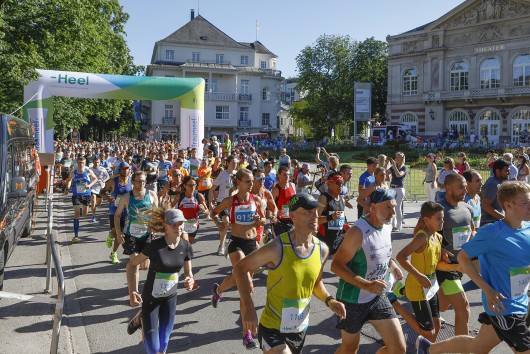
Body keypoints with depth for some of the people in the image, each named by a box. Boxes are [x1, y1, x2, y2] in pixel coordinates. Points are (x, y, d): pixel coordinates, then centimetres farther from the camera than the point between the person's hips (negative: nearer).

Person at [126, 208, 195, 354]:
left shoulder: (186, 247, -12)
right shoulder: (155, 246, -24)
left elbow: (188, 271, 1)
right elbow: (131, 266, -14)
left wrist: (190, 280, -22)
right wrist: (132, 293, -22)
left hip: (170, 297, 4)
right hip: (151, 297, -4)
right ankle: (143, 320, 28)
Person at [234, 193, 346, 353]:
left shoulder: (322, 250, -5)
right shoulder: (277, 248, -23)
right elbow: (240, 268, -13)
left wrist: (329, 300, -6)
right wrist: (248, 308, -20)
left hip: (301, 328, 6)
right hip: (273, 329, -6)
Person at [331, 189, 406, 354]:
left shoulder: (387, 226, -1)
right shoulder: (358, 232, -26)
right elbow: (336, 265, -25)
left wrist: (391, 264, 0)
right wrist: (366, 285, -32)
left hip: (377, 296, 6)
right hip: (352, 299, -6)